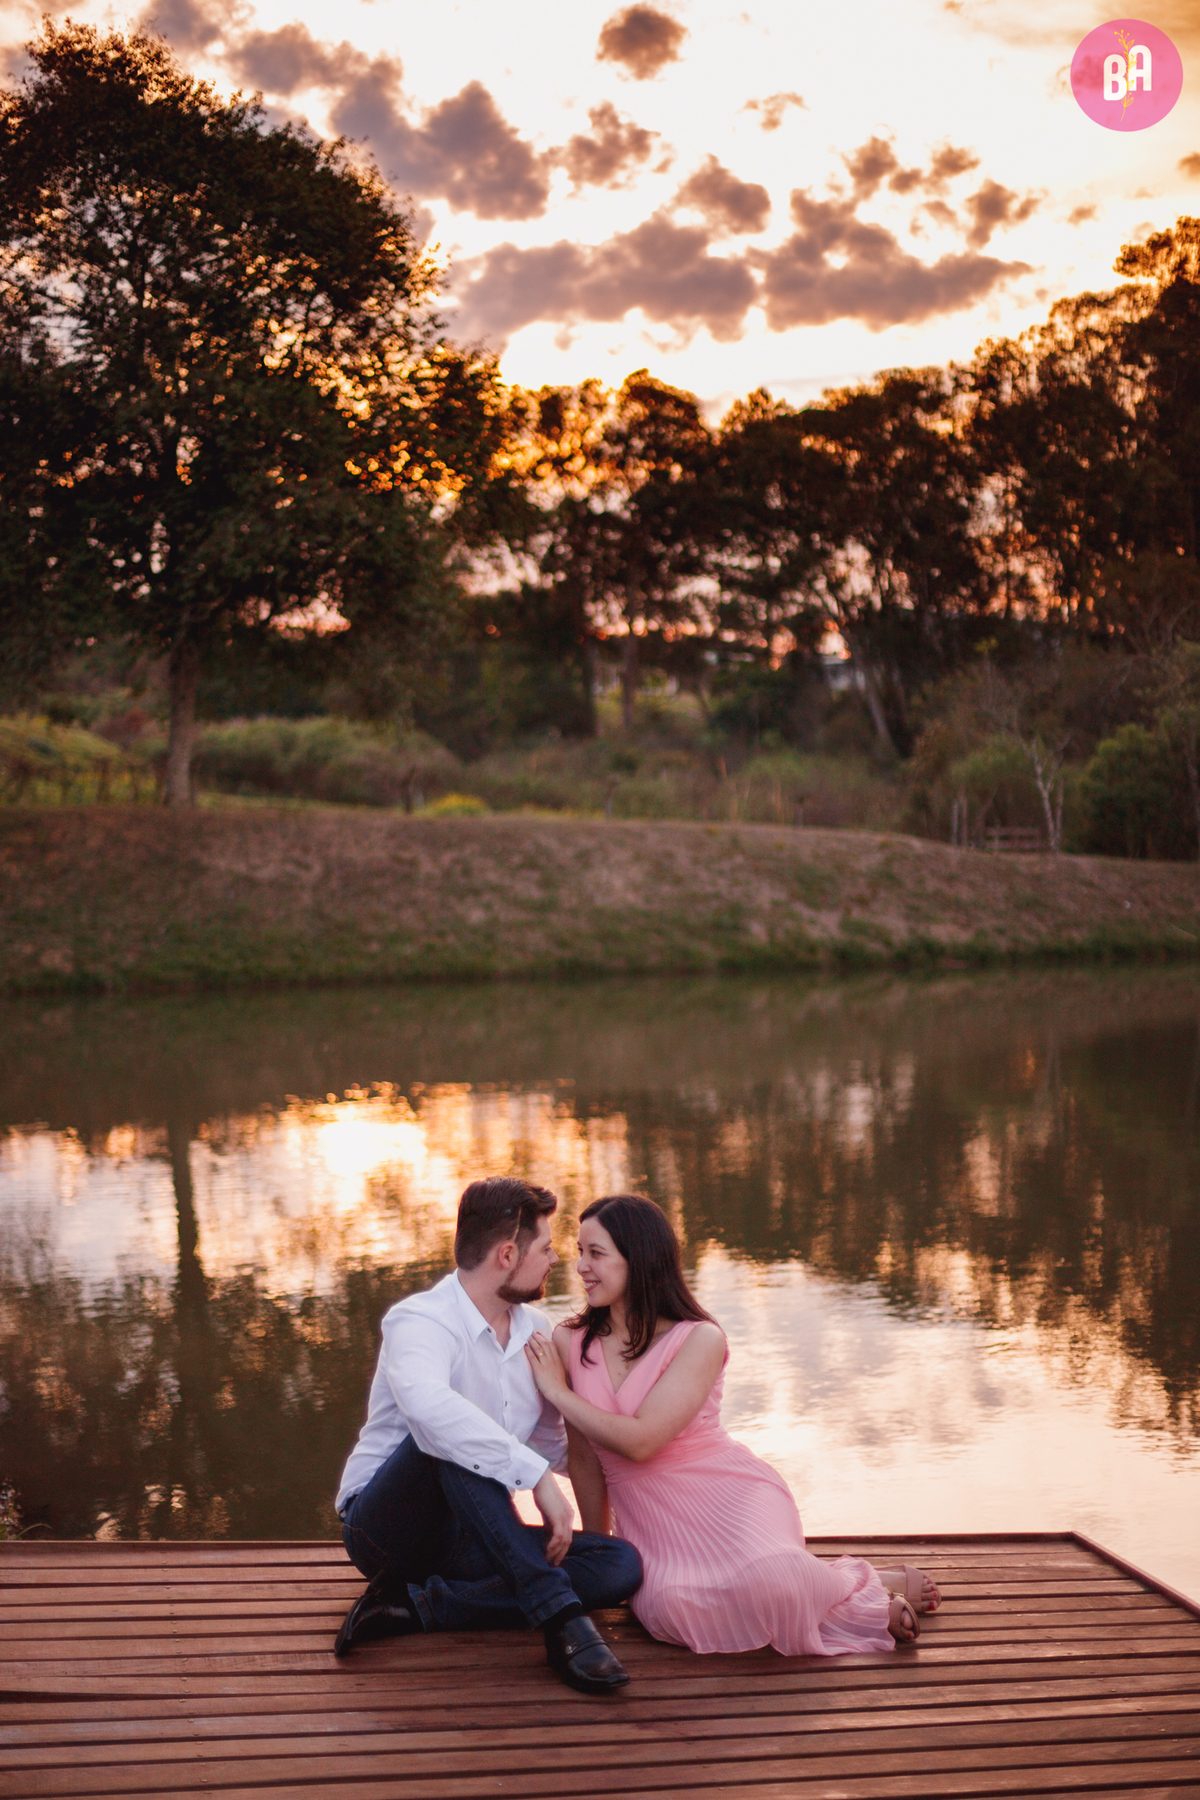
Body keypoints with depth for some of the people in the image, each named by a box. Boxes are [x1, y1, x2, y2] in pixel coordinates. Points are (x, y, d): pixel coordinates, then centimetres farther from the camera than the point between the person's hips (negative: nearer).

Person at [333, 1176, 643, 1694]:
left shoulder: (533, 1331, 8)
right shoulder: (420, 1321, -17)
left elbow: (551, 1444, 24)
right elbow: (428, 1407, -41)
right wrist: (537, 1476, -41)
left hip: (471, 1537, 7)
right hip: (385, 1528, -7)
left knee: (621, 1564, -16)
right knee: (451, 1437, -36)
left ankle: (418, 1606, -22)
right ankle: (560, 1616, -37)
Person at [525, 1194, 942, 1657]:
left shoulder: (700, 1340, -12)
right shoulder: (569, 1345, 2)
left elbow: (640, 1441, -20)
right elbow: (585, 1458, 11)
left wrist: (558, 1392, -12)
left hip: (727, 1496, -3)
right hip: (652, 1523, 3)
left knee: (766, 1581, -37)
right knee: (673, 1610, -33)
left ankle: (869, 1587, -3)